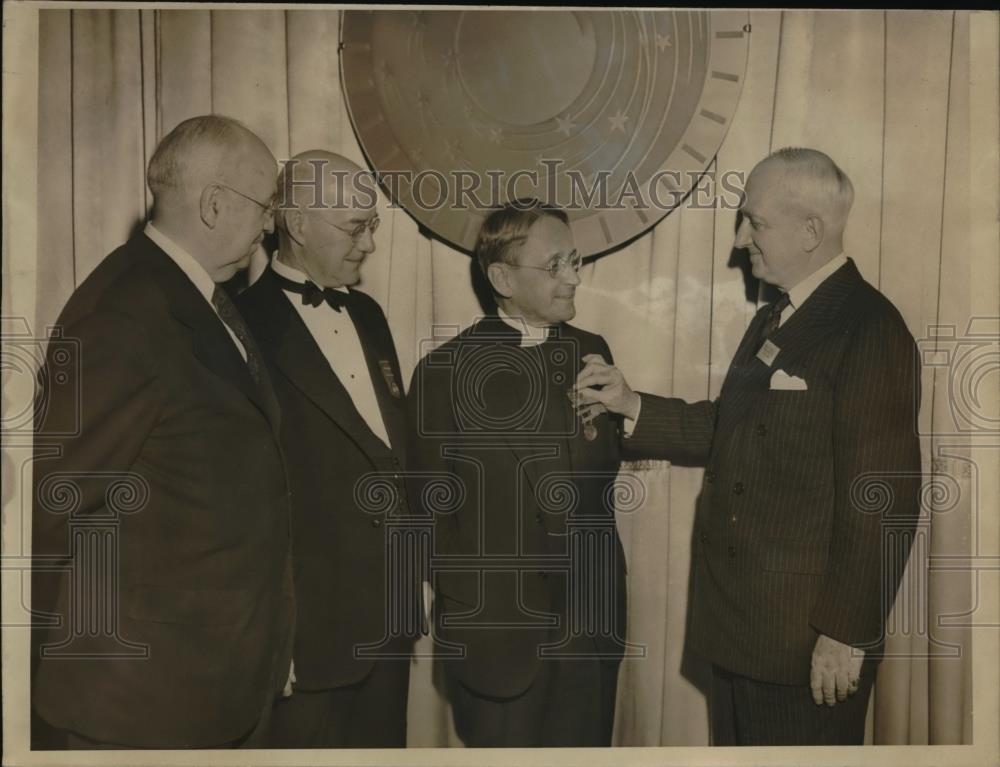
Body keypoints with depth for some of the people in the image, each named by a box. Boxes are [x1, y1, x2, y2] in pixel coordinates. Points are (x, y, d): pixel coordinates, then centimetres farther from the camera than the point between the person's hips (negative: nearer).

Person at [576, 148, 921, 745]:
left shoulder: (871, 331, -18)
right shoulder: (774, 320, 11)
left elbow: (883, 497, -20)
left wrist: (847, 632, -17)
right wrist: (631, 404, 4)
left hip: (809, 634, -8)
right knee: (738, 740, 21)